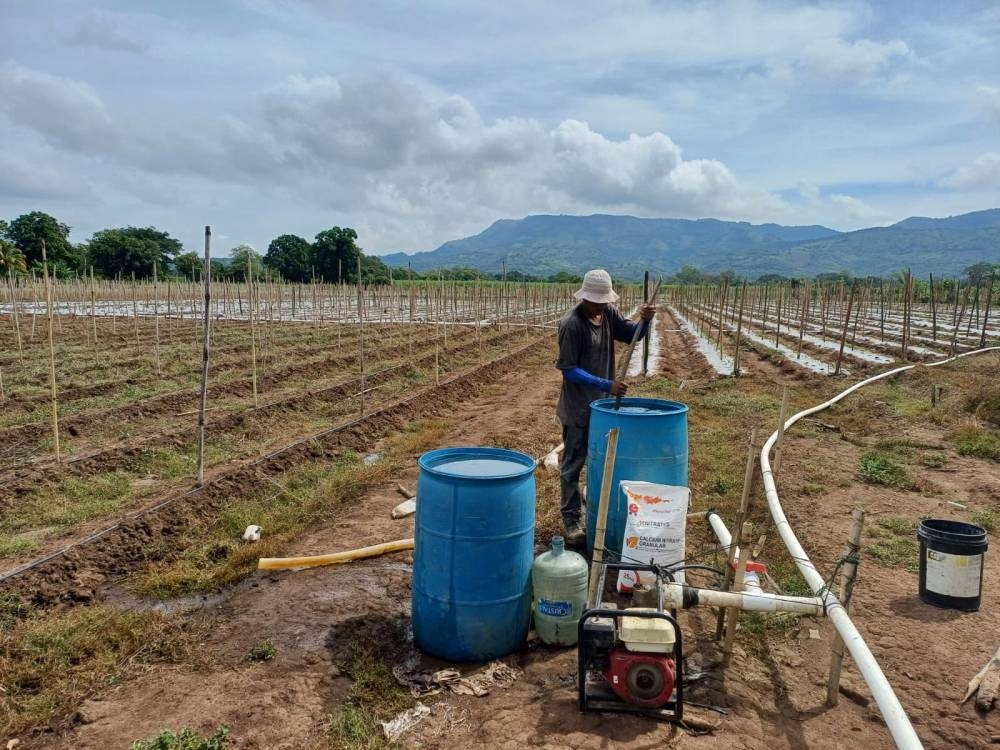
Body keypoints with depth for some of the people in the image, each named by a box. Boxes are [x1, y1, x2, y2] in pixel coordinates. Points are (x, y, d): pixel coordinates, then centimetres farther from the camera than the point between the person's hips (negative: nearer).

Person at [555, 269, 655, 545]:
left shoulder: (608, 313, -2)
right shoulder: (571, 324, -21)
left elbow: (631, 334, 7)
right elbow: (569, 369, -21)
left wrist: (644, 320, -16)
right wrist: (606, 385, -26)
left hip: (604, 404, 7)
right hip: (578, 408, -7)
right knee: (573, 464, 4)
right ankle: (572, 519, 15)